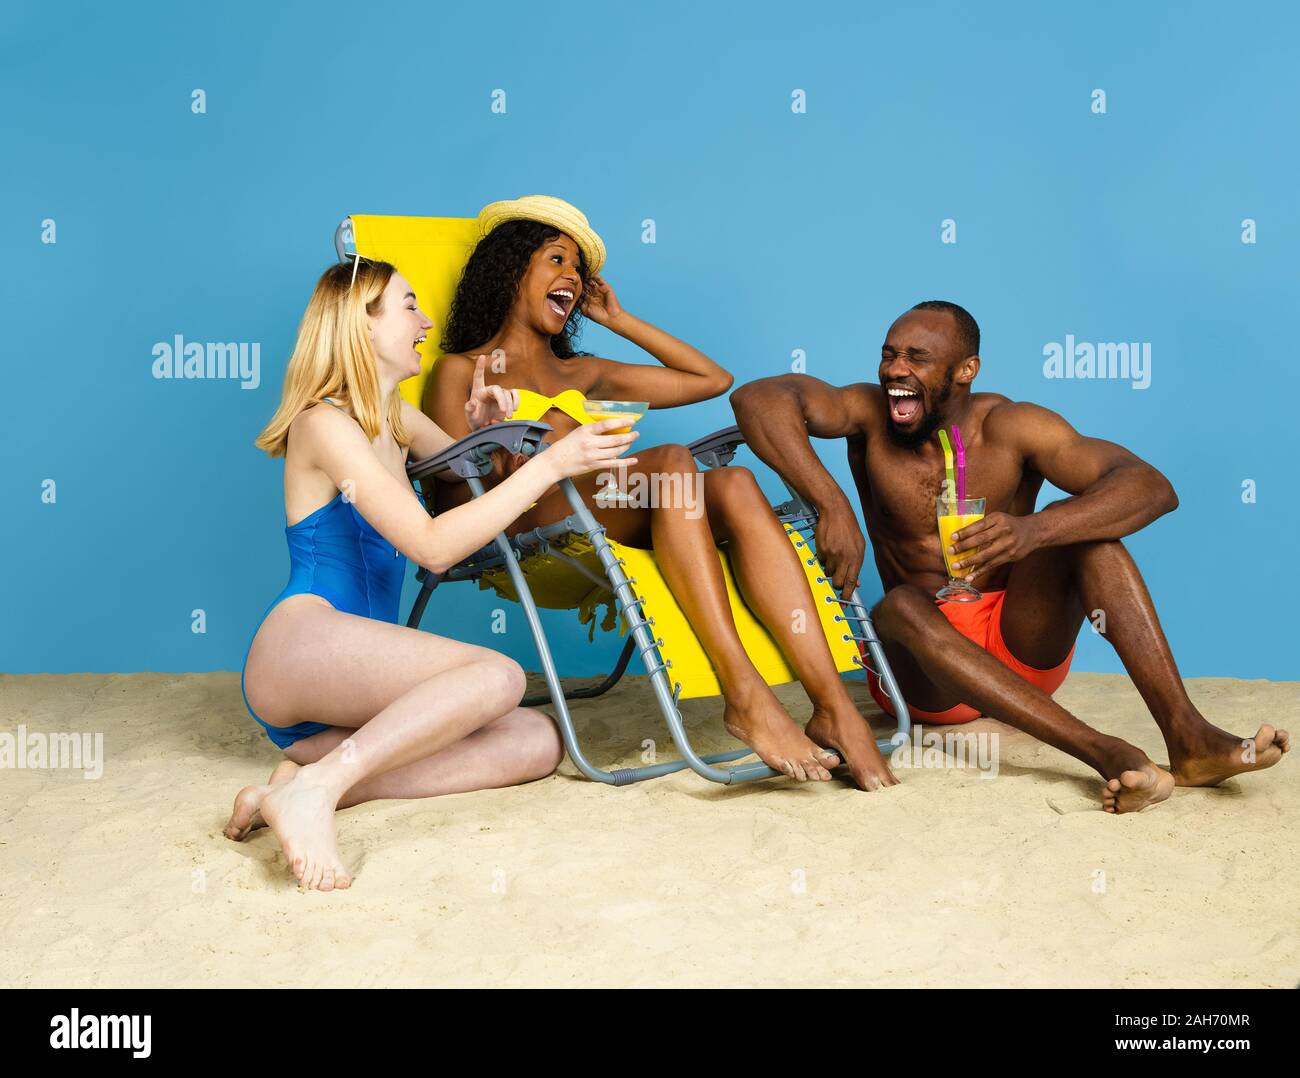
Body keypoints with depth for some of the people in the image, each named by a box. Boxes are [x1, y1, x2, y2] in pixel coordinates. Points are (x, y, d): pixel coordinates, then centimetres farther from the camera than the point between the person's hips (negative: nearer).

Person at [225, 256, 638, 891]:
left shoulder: (393, 416, 19)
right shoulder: (325, 422, -7)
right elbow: (433, 546, -17)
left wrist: (481, 426, 12)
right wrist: (551, 463, -18)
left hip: (346, 694, 9)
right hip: (299, 647, -9)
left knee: (537, 742, -10)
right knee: (497, 676, -28)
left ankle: (312, 778, -18)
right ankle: (314, 788, -30)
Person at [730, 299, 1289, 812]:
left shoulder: (1010, 427, -8)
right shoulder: (870, 416, -6)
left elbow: (1152, 487, -20)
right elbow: (757, 398, -23)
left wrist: (1034, 531, -39)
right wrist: (832, 504, -35)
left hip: (1023, 643, 1)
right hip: (926, 670, 0)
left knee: (1081, 523, -21)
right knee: (898, 606, -33)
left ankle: (1188, 736, -33)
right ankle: (1104, 752, -43)